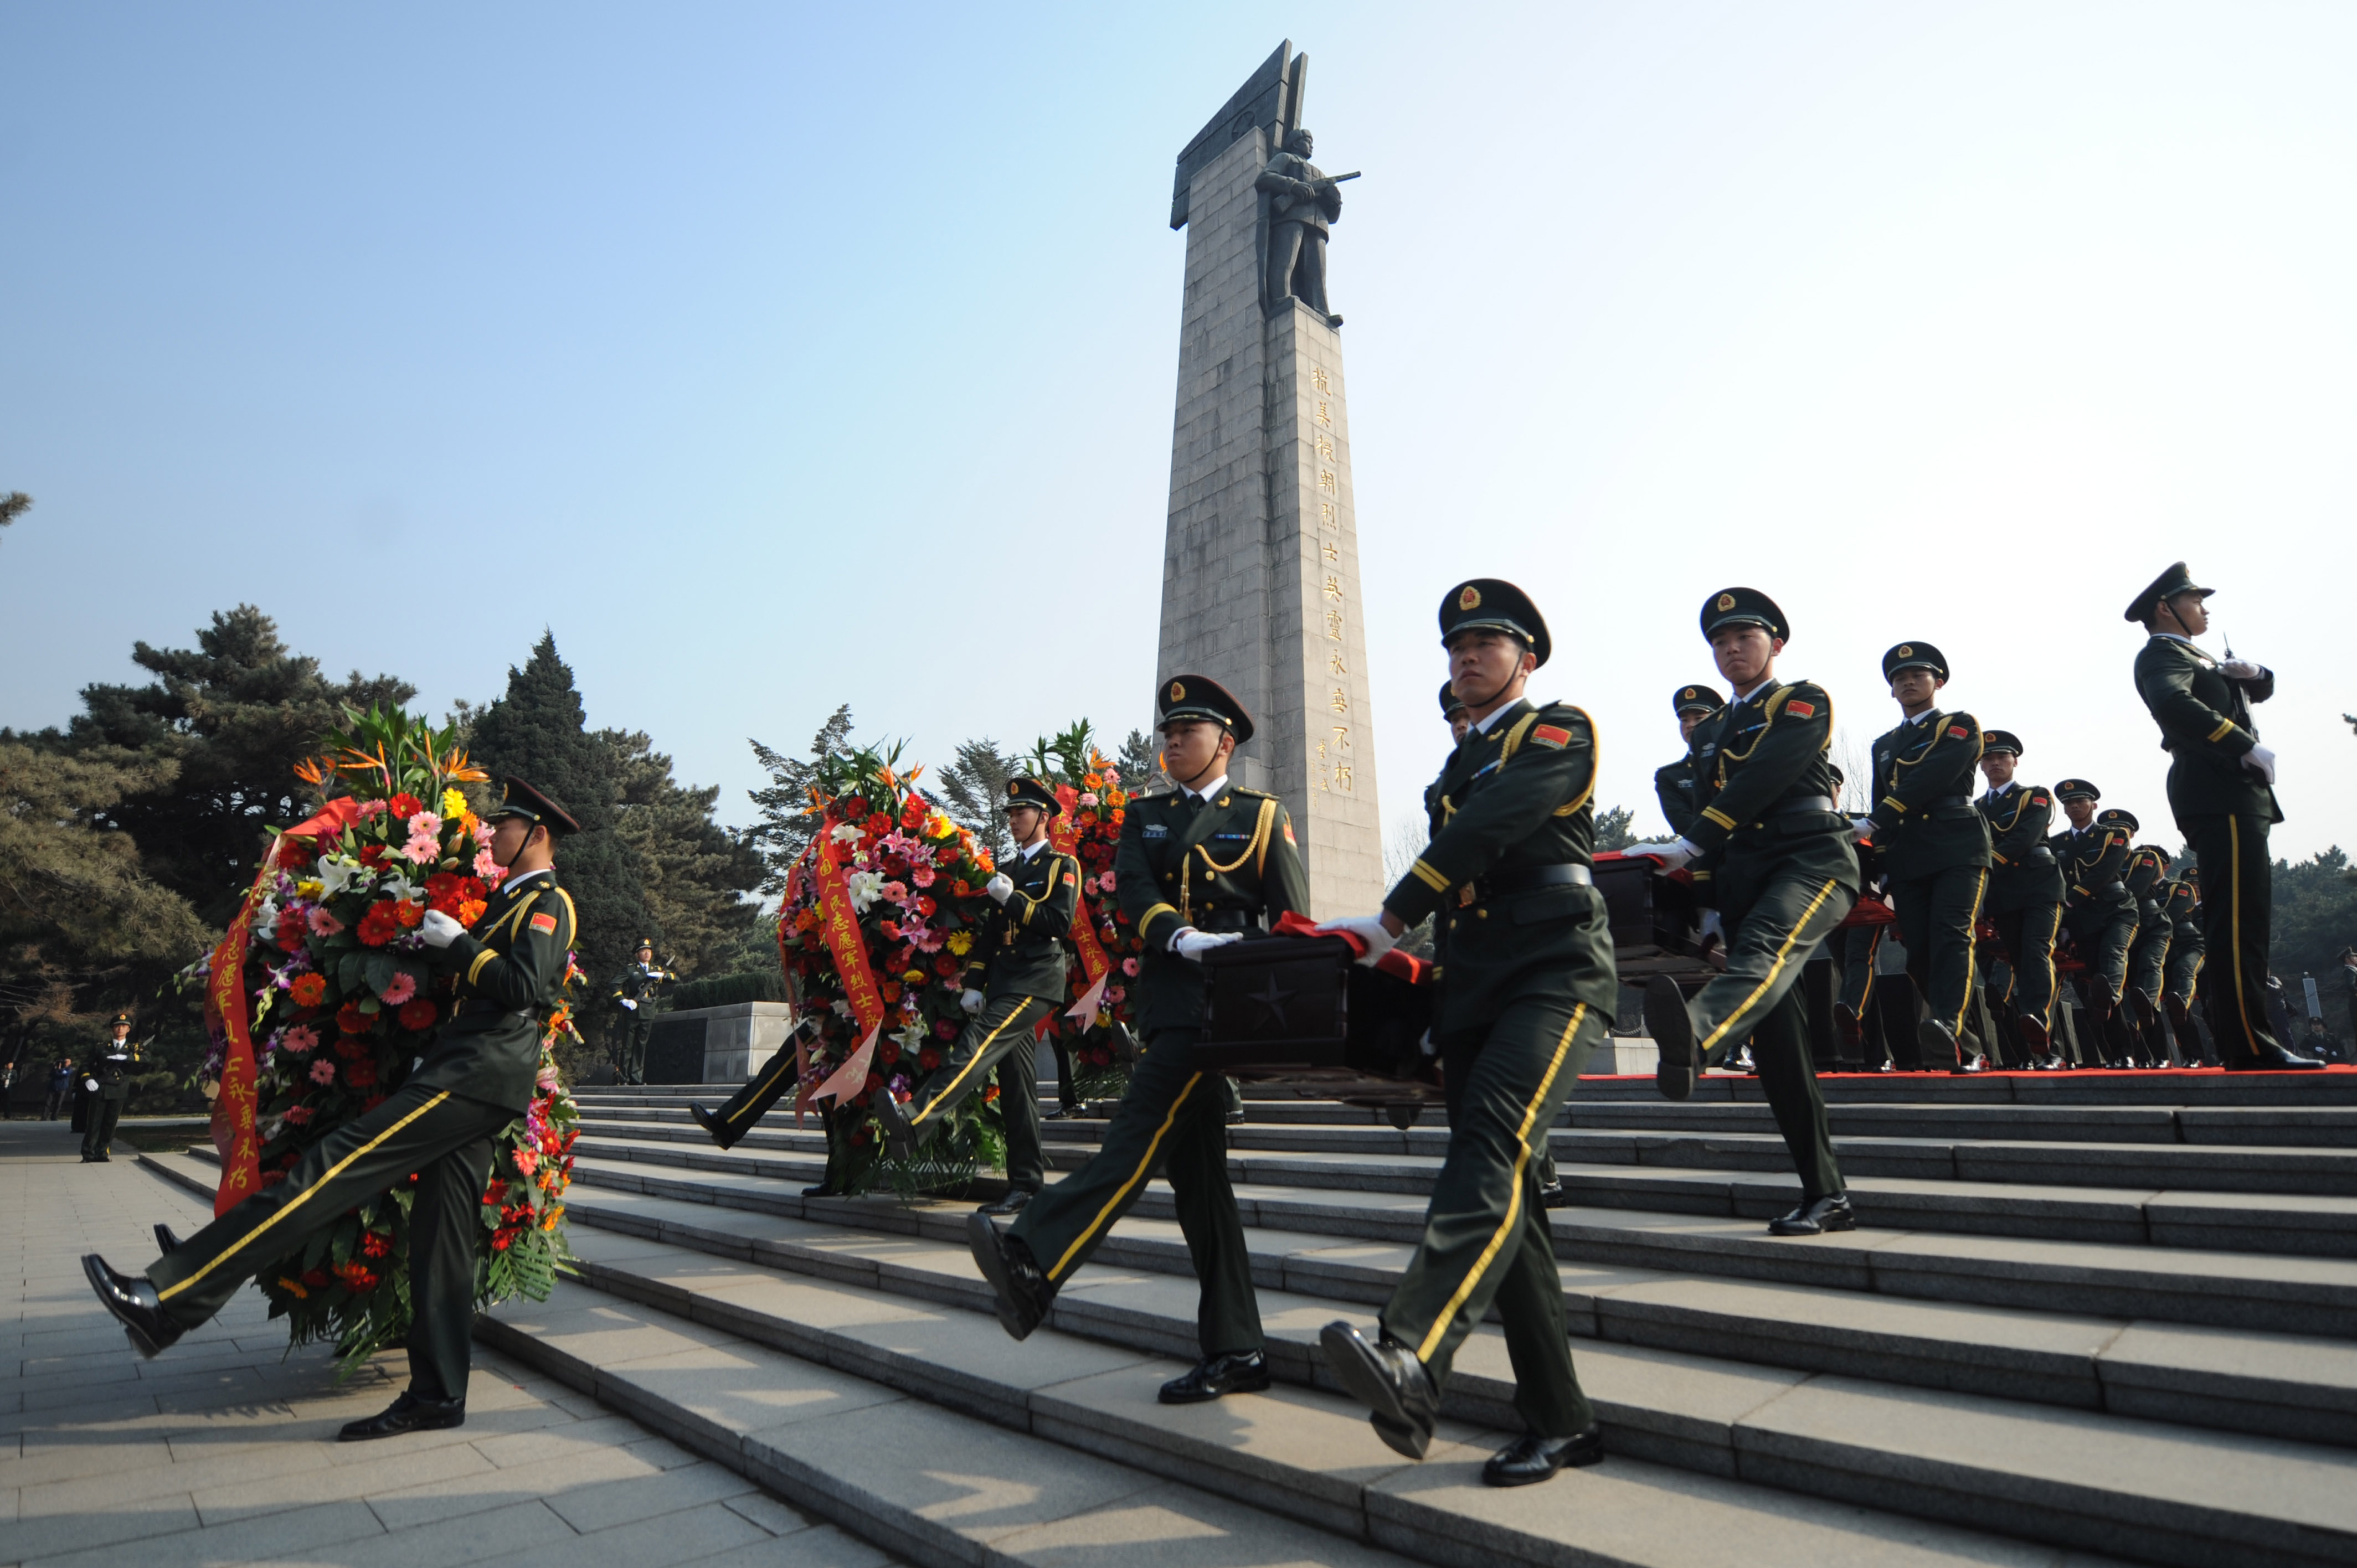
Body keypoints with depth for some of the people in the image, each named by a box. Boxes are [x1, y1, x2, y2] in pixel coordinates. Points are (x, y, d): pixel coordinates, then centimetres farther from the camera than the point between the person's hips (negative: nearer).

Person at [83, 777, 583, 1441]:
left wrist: (458, 944, -10)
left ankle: (168, 1301, -16)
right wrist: (443, 946, 16)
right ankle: (436, 1397, 11)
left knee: (337, 1165, -15)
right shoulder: (511, 901, 27)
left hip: (478, 1071, -10)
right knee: (439, 1230, 7)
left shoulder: (548, 901, -2)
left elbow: (525, 987, -16)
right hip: (471, 1075, 10)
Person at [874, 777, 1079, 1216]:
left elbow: (1060, 922, -10)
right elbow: (988, 932, 20)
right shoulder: (1007, 869, 25)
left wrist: (1013, 899, -12)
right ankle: (1025, 1184, 8)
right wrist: (974, 984, 10)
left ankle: (916, 1123, -46)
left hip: (1037, 979, -7)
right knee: (1015, 1084, 5)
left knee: (978, 1042, -29)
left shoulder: (1061, 866, 4)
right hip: (1004, 981, 8)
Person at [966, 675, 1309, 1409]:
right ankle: (1235, 1351, 13)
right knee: (1196, 1173, 6)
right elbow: (1133, 890, 0)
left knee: (1140, 1135, -21)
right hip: (1166, 1000, 6)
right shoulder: (1144, 815, 19)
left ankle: (1033, 1263, -35)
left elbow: (1293, 922, 5)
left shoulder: (1263, 815, 9)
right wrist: (1179, 936, -19)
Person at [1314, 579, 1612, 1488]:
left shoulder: (1560, 731, 2)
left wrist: (1389, 925, -10)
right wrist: (1387, 941, 8)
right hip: (1473, 987, 8)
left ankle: (1411, 1359, -46)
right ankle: (1559, 1423, 10)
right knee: (1504, 1195, 3)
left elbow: (1485, 830, -12)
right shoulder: (1460, 765, 26)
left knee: (1493, 1145, -28)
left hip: (1556, 974, -8)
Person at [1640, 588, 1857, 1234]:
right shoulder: (1709, 733, 27)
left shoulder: (1804, 701, 7)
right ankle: (1825, 1195, 8)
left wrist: (1690, 846, -14)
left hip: (1810, 859, -7)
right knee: (1776, 1043, 0)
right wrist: (1704, 900, 13)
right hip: (1741, 878, 7)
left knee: (1764, 950, -39)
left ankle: (1694, 1035, -72)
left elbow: (1764, 777, -10)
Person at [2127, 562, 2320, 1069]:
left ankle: (2248, 1040, 11)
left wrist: (2253, 673, 7)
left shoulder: (2192, 657, 28)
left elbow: (2259, 692, 31)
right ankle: (2248, 1045, -19)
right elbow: (2173, 703, -24)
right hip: (2220, 797, -11)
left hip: (2233, 799, 11)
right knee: (2240, 921, -16)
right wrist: (2249, 747, -21)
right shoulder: (2162, 653, -3)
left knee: (2247, 923, 9)